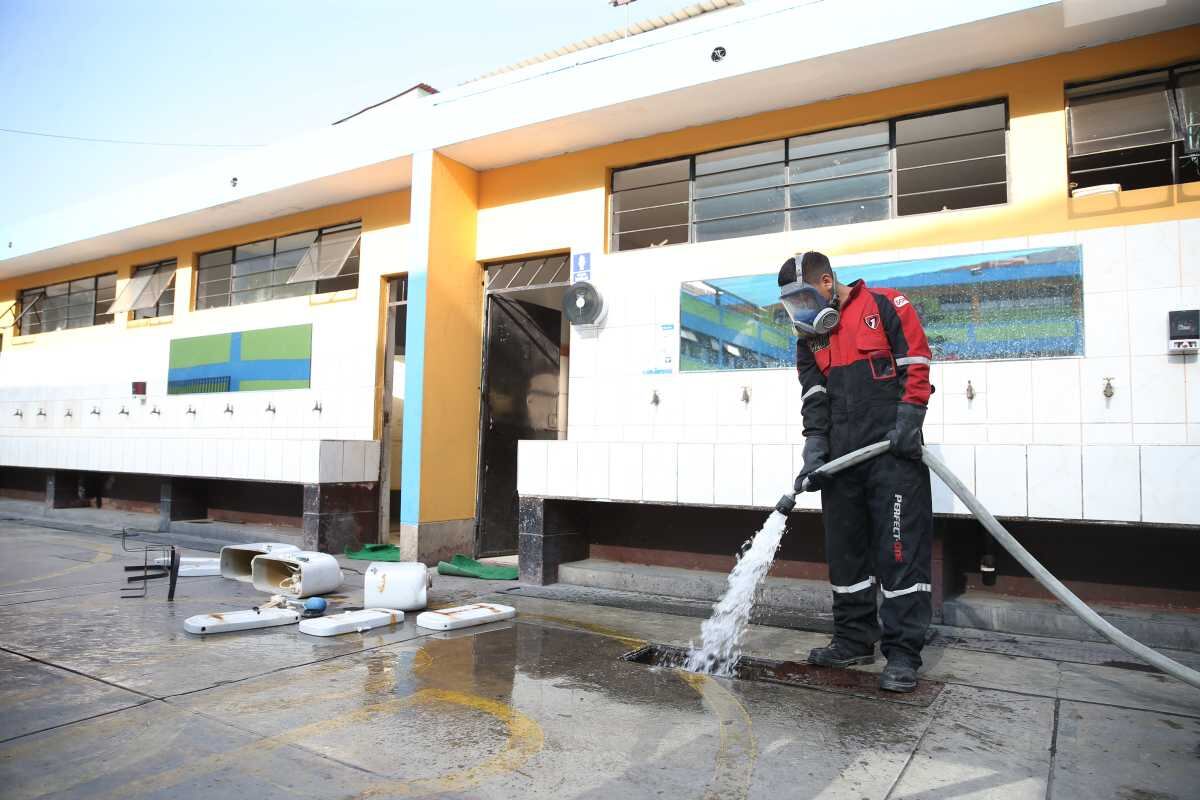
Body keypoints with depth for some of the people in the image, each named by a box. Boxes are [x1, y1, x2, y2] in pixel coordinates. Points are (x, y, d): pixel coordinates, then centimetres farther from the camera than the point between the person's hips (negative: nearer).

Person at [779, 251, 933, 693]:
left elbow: (916, 362, -4)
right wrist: (814, 452, -4)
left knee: (900, 551, -5)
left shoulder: (885, 306, 1)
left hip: (893, 452, -6)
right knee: (845, 551, 10)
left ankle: (902, 653, 2)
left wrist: (908, 420, -13)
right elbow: (814, 399, 9)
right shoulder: (809, 335, 16)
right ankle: (854, 641, 22)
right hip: (842, 458, 6)